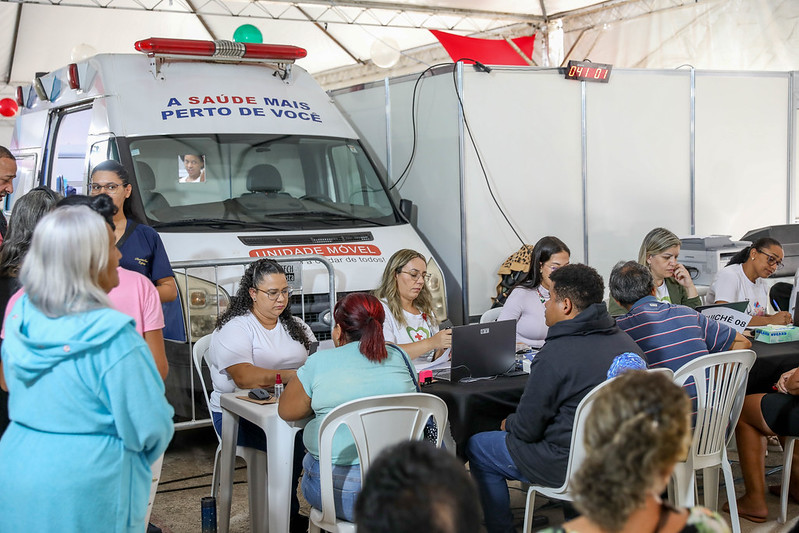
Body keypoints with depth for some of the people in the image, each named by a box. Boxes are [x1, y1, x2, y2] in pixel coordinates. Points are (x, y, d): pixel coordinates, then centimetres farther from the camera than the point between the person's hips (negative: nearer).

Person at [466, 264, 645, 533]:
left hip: (569, 466, -8)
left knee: (477, 446, 11)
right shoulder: (627, 343, 0)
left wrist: (508, 424, 9)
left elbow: (526, 429, -15)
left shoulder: (554, 355, -23)